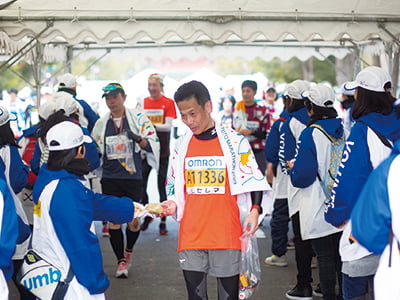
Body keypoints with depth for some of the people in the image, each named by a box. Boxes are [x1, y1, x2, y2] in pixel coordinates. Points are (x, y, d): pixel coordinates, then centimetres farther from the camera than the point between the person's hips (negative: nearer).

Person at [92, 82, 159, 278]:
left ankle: (128, 250, 30)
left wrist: (138, 139, -22)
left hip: (133, 178, -2)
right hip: (110, 179, 2)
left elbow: (153, 144, -5)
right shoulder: (101, 124, 10)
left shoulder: (138, 118, 1)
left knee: (134, 219, 1)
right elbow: (94, 150, 24)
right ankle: (121, 261, 10)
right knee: (114, 219, -1)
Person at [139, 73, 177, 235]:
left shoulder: (168, 102, -1)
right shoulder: (143, 102, 11)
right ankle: (147, 215, 20)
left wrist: (153, 126, -26)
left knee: (161, 185, -2)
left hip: (162, 150, -3)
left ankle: (163, 221, 5)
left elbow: (168, 126, -9)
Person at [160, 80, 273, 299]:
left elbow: (253, 182, 0)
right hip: (191, 238, 3)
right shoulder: (182, 145, 10)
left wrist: (254, 210, -16)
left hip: (228, 237, -3)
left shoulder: (234, 141, -1)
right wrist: (172, 205, -1)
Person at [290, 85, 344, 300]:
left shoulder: (310, 134, -17)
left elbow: (302, 176, -19)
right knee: (341, 253, 16)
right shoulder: (344, 130, 1)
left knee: (325, 256, 2)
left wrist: (292, 170, 1)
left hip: (319, 209, -6)